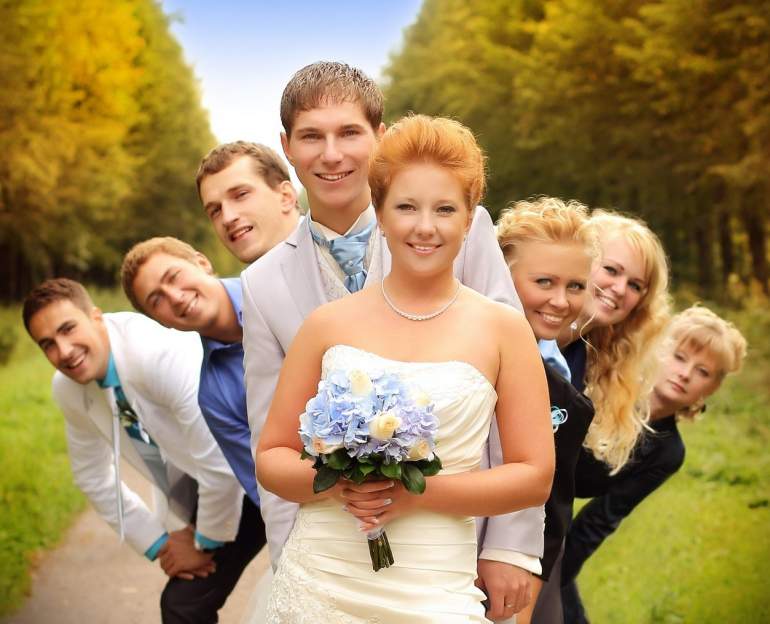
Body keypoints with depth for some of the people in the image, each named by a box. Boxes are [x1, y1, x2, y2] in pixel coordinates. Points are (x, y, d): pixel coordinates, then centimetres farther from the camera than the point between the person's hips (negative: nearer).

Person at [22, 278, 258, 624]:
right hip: (204, 493, 6)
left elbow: (220, 465, -30)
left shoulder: (161, 352, -32)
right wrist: (157, 543, 5)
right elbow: (92, 477, 9)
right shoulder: (67, 390, -6)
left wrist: (205, 543, -14)